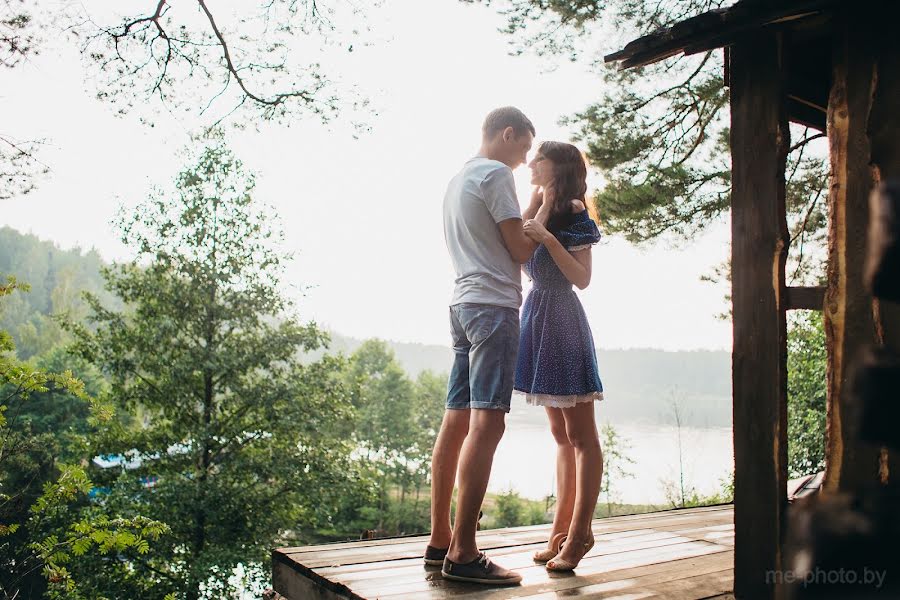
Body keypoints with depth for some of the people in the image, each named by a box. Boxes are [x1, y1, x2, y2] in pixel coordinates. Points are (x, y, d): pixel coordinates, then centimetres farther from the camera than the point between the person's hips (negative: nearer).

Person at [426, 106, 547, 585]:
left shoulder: (457, 180, 25)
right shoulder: (496, 173, -4)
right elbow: (522, 249, -5)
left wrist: (535, 208, 24)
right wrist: (544, 206, 8)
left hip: (463, 303, 10)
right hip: (493, 304, -9)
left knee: (457, 421, 6)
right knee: (487, 422, -14)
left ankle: (439, 540, 10)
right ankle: (463, 553, -15)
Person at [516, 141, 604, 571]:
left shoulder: (572, 213, -5)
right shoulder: (538, 212, 16)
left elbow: (582, 278, -14)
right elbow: (522, 258, 10)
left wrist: (547, 238, -22)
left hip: (562, 317, -9)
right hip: (538, 315, 9)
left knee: (580, 435, -3)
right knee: (560, 435, 11)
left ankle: (579, 535, 2)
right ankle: (561, 530, 18)